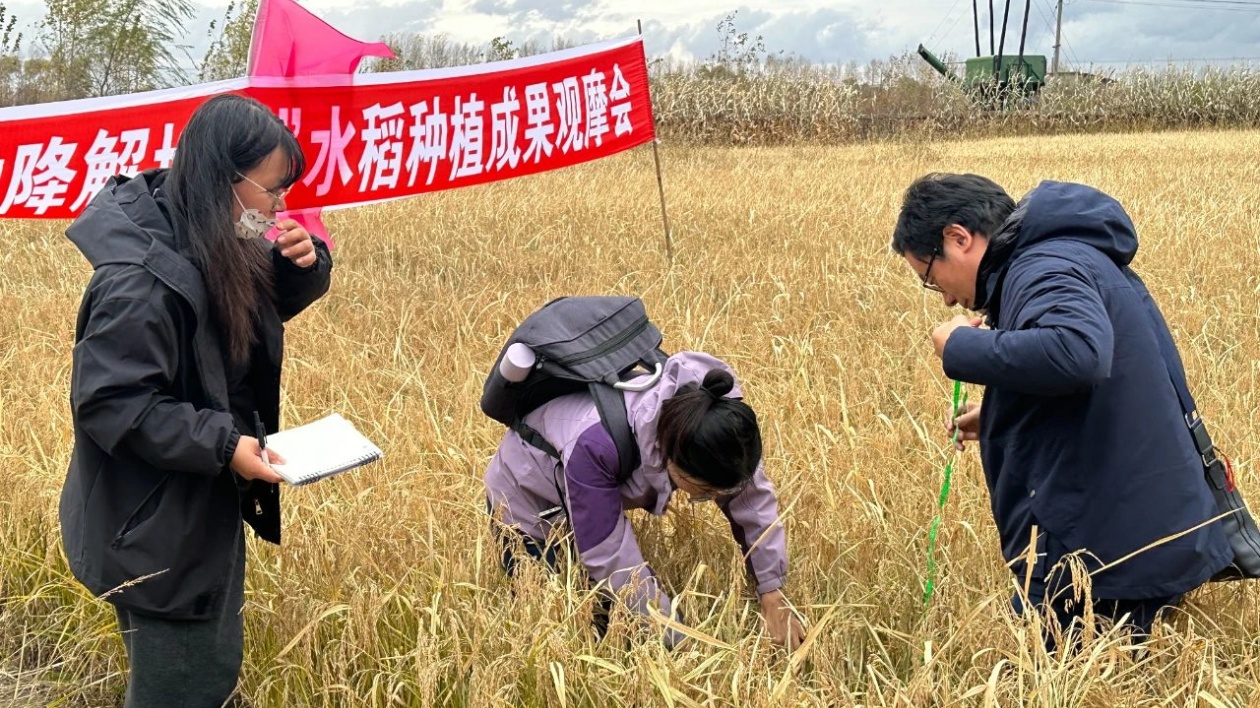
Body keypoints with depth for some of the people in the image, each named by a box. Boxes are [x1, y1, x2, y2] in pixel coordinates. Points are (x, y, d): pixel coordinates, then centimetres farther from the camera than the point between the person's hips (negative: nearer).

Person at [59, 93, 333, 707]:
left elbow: (266, 306, 15)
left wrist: (303, 267, -8)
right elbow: (109, 402, -27)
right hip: (157, 531, -9)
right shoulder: (140, 281, -29)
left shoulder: (213, 247, -1)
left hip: (205, 510, 9)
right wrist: (220, 444, -29)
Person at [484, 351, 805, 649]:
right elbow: (609, 557, -38)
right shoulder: (596, 444, -47)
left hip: (608, 494, 5)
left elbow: (753, 499, -17)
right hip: (527, 496, -5)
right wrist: (679, 643, -32)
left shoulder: (712, 421, -31)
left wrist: (772, 593, -20)